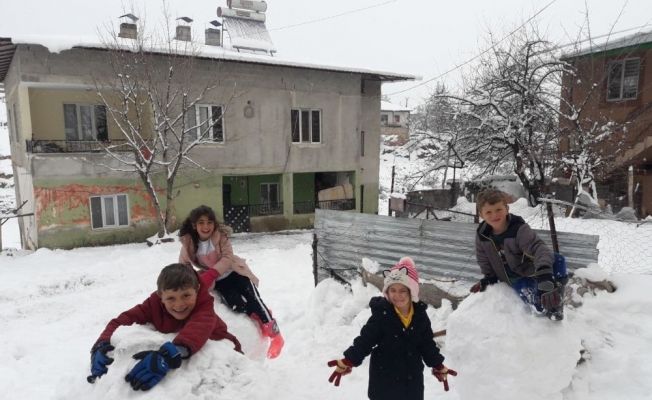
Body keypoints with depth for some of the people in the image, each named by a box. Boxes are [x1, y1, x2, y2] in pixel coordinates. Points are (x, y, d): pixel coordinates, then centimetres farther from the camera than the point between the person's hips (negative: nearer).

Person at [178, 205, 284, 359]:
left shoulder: (221, 236, -18)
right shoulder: (188, 243, -13)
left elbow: (227, 258, -23)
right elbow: (184, 265, -4)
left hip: (235, 272, -1)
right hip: (218, 281, 1)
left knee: (253, 298, -13)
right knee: (237, 305, -19)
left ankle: (274, 333, -3)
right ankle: (262, 323, 7)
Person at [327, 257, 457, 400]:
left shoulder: (420, 316, -6)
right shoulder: (381, 314, -20)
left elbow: (427, 345, 6)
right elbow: (365, 340, -17)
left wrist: (439, 367, 10)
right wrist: (347, 362, -24)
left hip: (413, 379, 4)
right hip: (385, 380, -4)